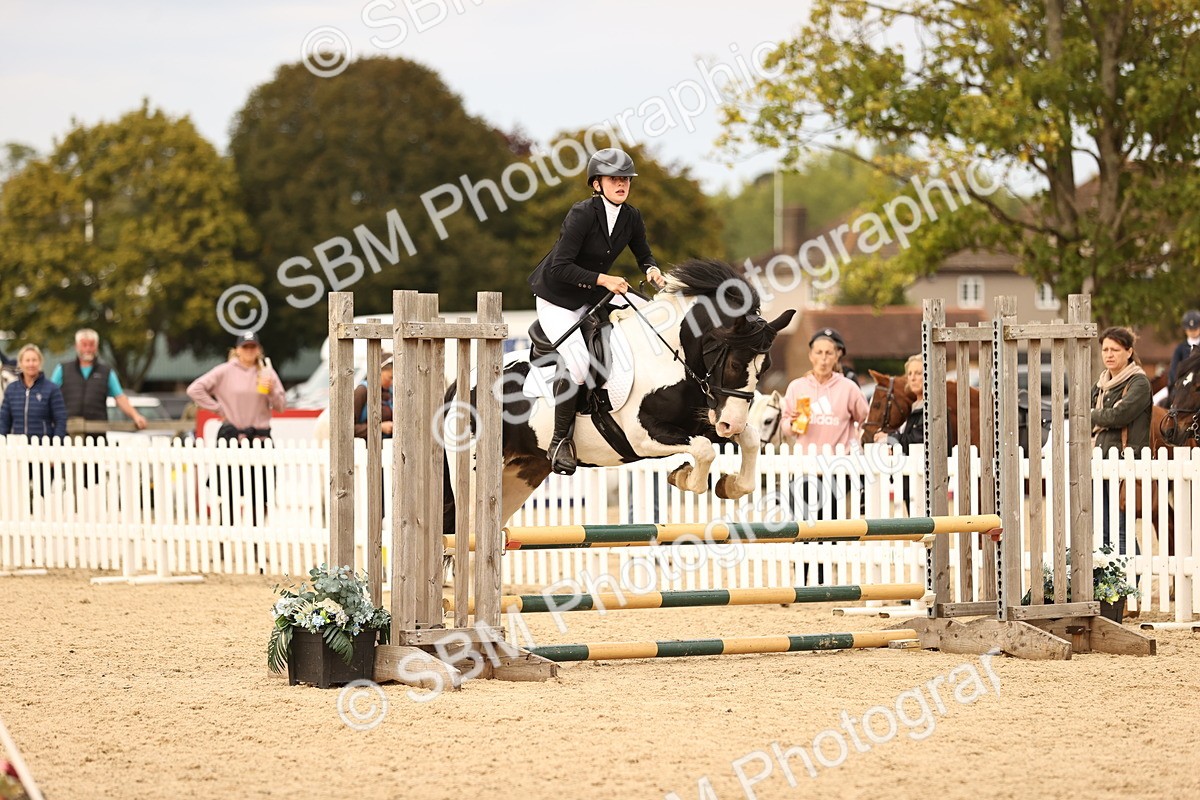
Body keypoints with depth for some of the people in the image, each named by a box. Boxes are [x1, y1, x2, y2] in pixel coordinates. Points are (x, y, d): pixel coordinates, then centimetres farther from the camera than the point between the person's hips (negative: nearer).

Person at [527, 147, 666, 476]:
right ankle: (559, 443, -4)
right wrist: (604, 280, -32)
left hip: (592, 297, 7)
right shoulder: (583, 214, -25)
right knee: (578, 364, -21)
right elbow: (560, 267, -27)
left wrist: (652, 270, -11)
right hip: (556, 297, -7)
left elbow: (644, 255, 12)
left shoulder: (631, 218, -5)